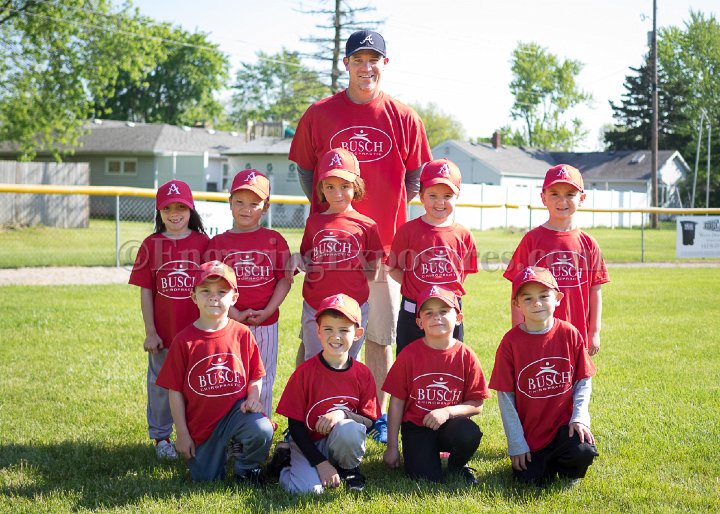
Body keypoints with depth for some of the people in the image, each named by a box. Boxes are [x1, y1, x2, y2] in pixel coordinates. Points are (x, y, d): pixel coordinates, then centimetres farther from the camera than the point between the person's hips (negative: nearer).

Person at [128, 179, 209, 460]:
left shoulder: (203, 242, -1)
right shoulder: (151, 245, -1)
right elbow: (146, 291, 0)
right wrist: (150, 331, -3)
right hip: (163, 333, 0)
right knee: (161, 384, 11)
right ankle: (161, 437, 26)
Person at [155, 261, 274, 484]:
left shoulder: (242, 334, -3)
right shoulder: (184, 341, -8)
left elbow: (256, 376, 5)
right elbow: (175, 391, -4)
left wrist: (253, 398, -17)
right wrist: (182, 434, -5)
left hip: (236, 410, 0)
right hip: (200, 422, 0)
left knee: (262, 430, -31)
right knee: (205, 479, 3)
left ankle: (247, 468, 2)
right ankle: (218, 450, 38)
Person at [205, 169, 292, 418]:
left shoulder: (274, 239, 3)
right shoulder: (218, 242, 2)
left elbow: (285, 279, 0)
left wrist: (267, 311, -11)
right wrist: (236, 314, -14)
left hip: (266, 323, 0)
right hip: (229, 323, 0)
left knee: (263, 380, 10)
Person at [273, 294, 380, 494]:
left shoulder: (363, 374, -4)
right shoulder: (305, 372, -12)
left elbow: (369, 421, -4)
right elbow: (295, 424, -10)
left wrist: (343, 414, -26)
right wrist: (321, 463, -17)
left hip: (341, 441, 1)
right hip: (308, 443, -1)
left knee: (349, 430, -34)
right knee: (309, 488, -28)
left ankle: (349, 468, 0)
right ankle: (285, 460, 8)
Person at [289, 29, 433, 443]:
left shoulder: (405, 119, 3)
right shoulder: (320, 114, 3)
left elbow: (416, 179, 10)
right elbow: (305, 170, 11)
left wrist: (390, 213, 0)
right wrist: (326, 209, 1)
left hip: (384, 243, 0)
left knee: (381, 336, 8)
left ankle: (378, 417, 18)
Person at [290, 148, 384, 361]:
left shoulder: (366, 225, -1)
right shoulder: (314, 222, 5)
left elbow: (371, 273, 6)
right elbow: (307, 260, 11)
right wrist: (297, 260, -7)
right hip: (315, 309, 1)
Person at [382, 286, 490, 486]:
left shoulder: (466, 356, -3)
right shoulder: (409, 354, -5)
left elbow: (477, 405, -2)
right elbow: (397, 402, -1)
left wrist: (447, 412, -20)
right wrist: (392, 447, -1)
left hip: (450, 424, 1)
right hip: (416, 426, -1)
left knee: (470, 434, -33)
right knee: (426, 477, -23)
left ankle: (457, 465, 2)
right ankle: (429, 454, 14)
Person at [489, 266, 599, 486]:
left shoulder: (569, 334, -4)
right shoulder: (511, 342, -9)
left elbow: (584, 381, 3)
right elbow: (505, 397, -6)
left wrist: (579, 417, -12)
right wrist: (516, 444, -7)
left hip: (564, 422, 1)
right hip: (529, 431, -1)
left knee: (583, 451, -26)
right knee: (531, 480, -12)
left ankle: (568, 472, 10)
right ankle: (545, 460, 25)